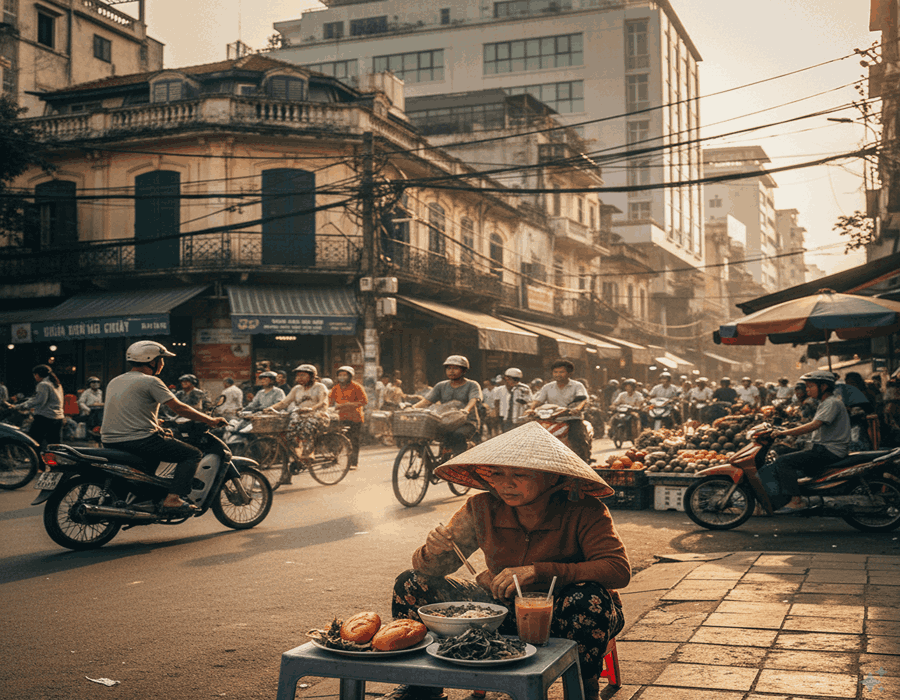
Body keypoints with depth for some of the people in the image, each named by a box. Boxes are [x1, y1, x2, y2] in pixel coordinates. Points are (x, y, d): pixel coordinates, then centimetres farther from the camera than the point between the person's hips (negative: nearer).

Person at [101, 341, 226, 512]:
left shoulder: (114, 382, 16)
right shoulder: (150, 381, -9)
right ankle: (173, 498, -16)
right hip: (140, 439, -9)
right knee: (192, 454, -1)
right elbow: (178, 408, -10)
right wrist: (211, 421, -2)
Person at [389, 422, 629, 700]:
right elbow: (431, 569, -7)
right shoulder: (482, 508, -11)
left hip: (564, 619, -3)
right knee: (412, 584, -9)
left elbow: (619, 570, -32)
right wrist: (433, 551, -34)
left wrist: (537, 571, -38)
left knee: (587, 597, -38)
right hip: (504, 610, 3)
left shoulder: (583, 511, -20)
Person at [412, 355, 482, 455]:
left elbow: (473, 400, -15)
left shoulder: (472, 385, 4)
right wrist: (411, 408, -13)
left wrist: (466, 409, -39)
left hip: (467, 423, -4)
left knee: (458, 435, -37)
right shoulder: (441, 386, 16)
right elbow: (426, 402, 7)